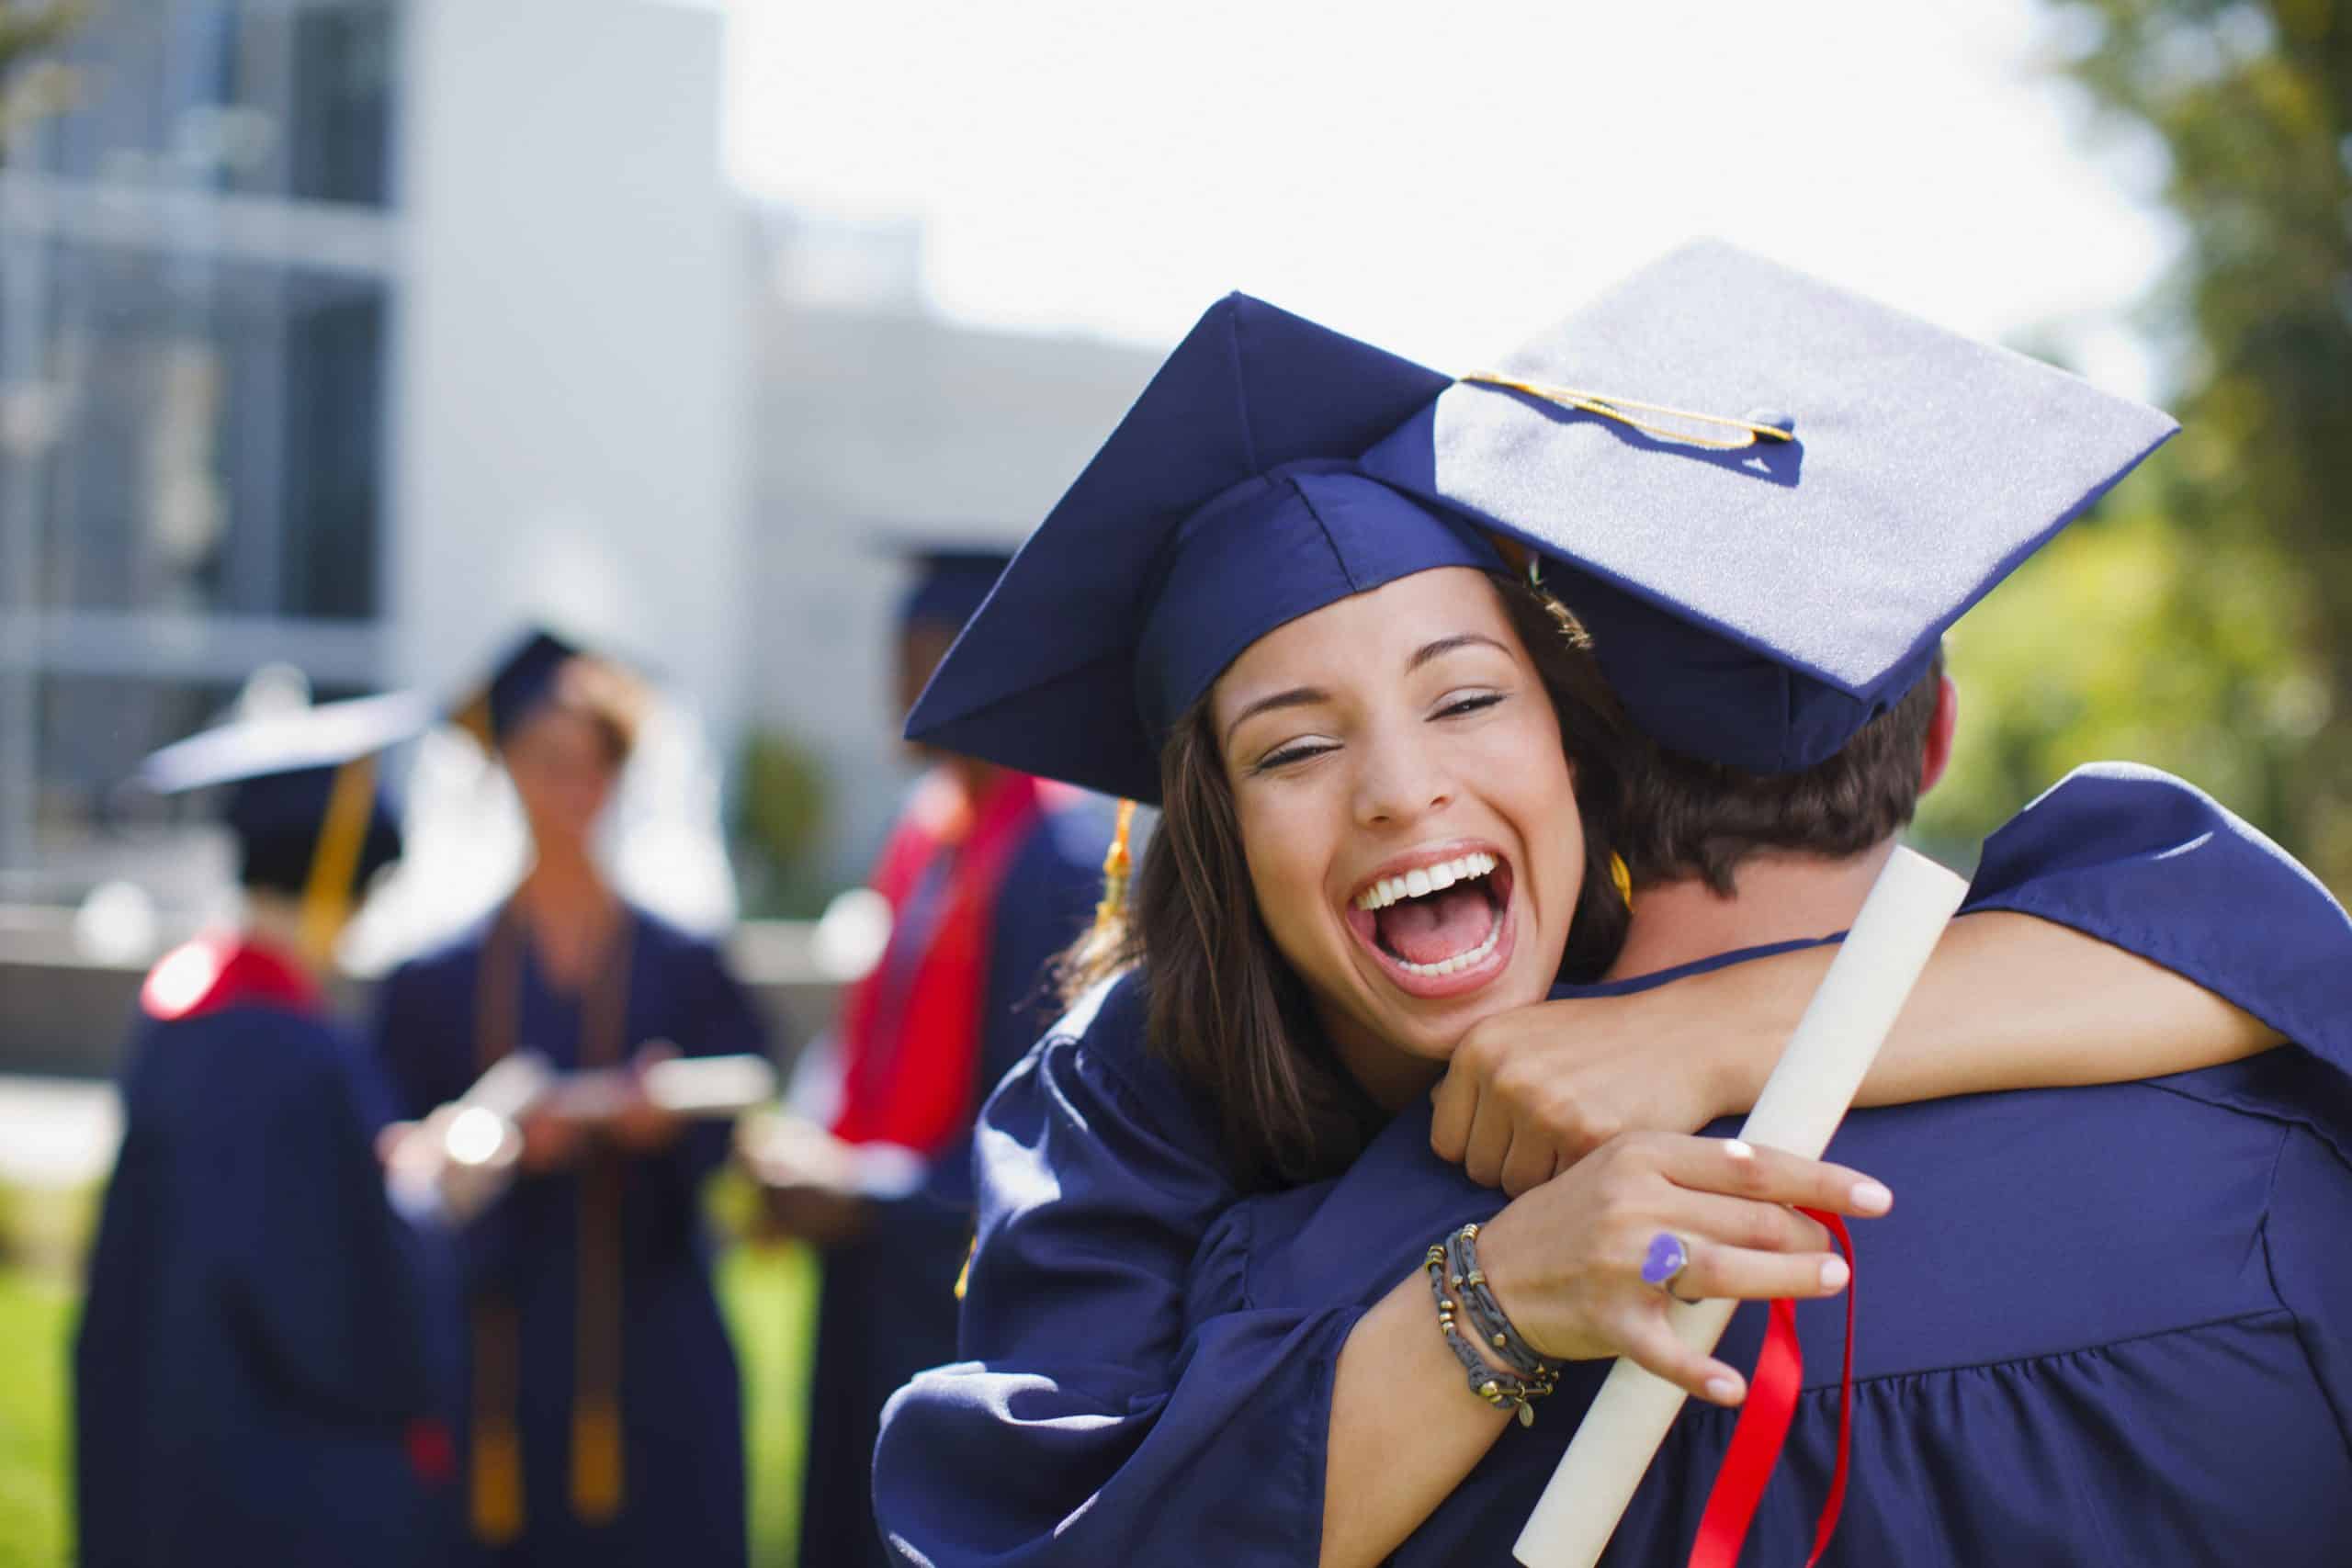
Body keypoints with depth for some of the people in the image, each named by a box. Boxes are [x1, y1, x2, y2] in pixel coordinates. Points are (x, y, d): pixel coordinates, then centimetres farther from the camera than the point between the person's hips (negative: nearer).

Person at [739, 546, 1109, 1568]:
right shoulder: (931, 824, 8)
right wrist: (819, 1148, 3)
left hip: (975, 1303, -9)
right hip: (883, 1284, 9)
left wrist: (869, 1199, -18)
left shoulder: (1060, 860, -19)